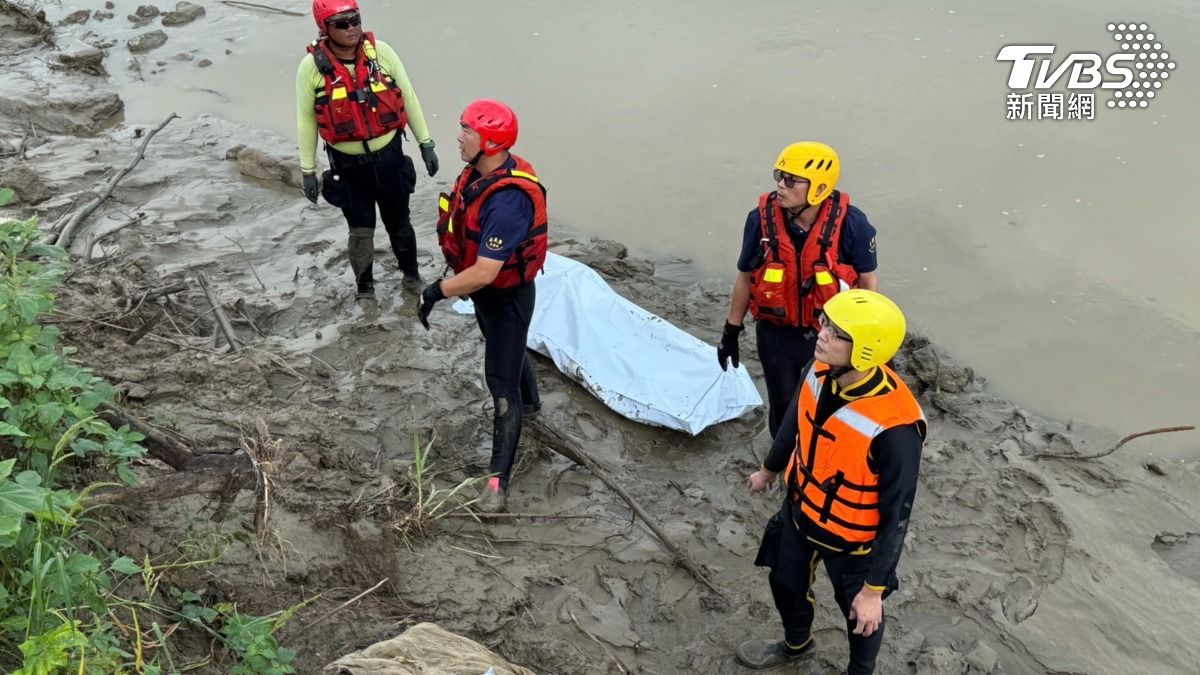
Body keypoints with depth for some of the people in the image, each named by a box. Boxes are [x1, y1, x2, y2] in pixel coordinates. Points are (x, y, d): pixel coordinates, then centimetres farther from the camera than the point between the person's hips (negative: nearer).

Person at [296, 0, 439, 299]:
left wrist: (426, 144, 2)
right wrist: (308, 170, -1)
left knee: (398, 221, 18)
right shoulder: (312, 66, -15)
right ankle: (364, 285, 36)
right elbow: (306, 120, -4)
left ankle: (411, 272, 42)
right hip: (348, 164, -1)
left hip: (389, 156, 1)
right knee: (361, 230, 12)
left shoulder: (381, 52, -13)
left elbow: (408, 99, -1)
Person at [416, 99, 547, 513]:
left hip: (507, 296, -9)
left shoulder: (508, 201, -37)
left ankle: (499, 480, 4)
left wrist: (437, 291, -27)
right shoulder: (479, 172, -8)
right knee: (506, 351, 32)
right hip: (484, 289, 9)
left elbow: (484, 273, -38)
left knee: (501, 384, -3)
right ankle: (530, 402, 61)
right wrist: (456, 278, 15)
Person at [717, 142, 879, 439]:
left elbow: (868, 281, -7)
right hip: (776, 335, 1)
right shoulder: (761, 219, -17)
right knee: (783, 408, 20)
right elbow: (745, 278, -2)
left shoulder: (850, 224, -22)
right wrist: (731, 331, 4)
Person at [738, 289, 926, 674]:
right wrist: (770, 469, 20)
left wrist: (874, 588, -19)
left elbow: (896, 516, -27)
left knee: (861, 617, 23)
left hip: (851, 540, -6)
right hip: (800, 513, 6)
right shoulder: (820, 372, -20)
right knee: (786, 584, 29)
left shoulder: (894, 427, -39)